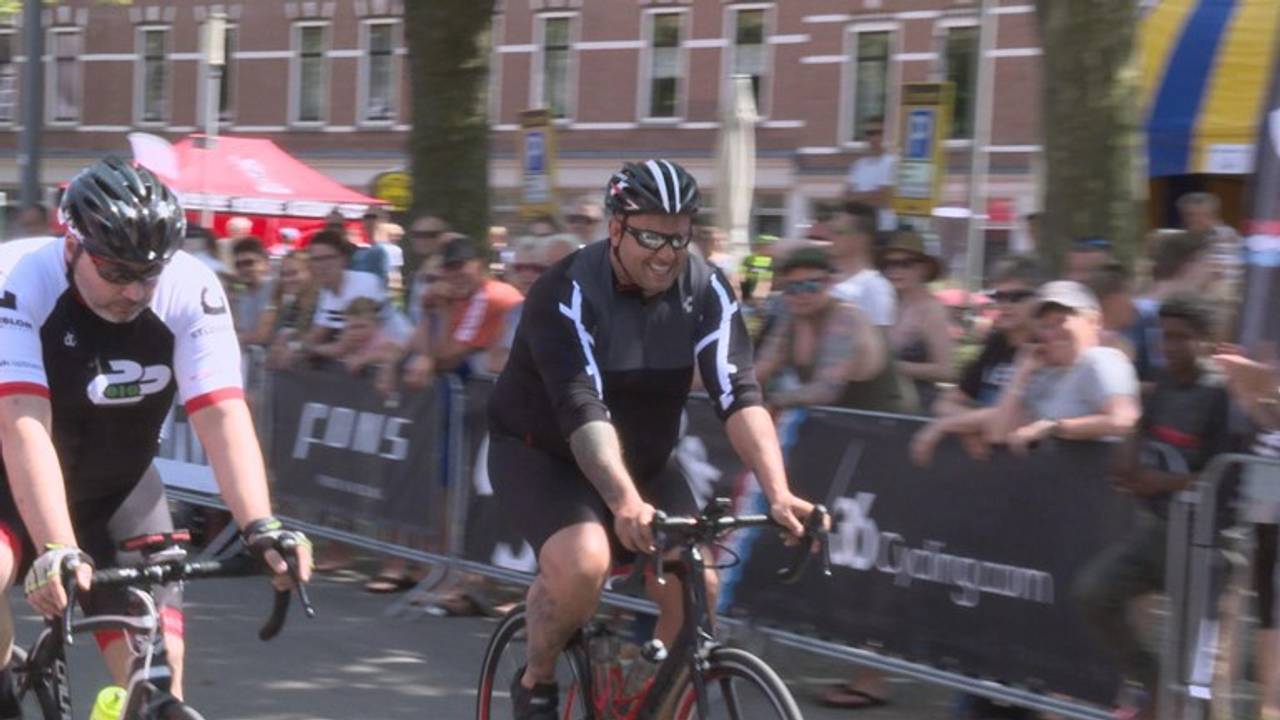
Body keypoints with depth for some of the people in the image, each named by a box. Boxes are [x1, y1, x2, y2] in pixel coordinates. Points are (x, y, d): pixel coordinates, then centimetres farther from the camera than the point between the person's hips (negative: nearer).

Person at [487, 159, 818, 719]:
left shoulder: (706, 292, -13)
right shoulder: (568, 292, -25)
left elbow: (740, 397, -22)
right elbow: (582, 409, -37)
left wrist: (778, 494, -37)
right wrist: (625, 502, -52)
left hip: (642, 462, 5)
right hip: (540, 454, -4)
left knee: (695, 587, -14)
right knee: (582, 562, -31)